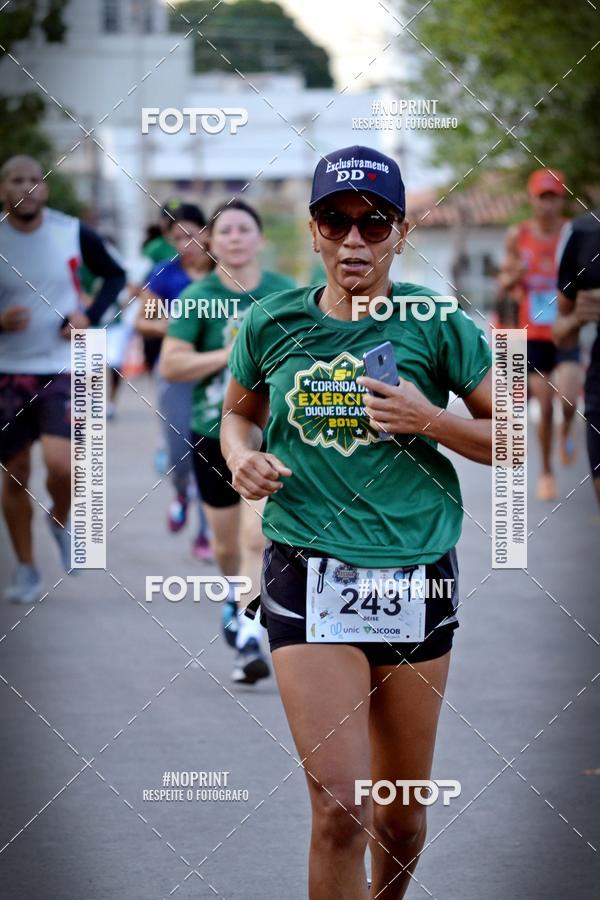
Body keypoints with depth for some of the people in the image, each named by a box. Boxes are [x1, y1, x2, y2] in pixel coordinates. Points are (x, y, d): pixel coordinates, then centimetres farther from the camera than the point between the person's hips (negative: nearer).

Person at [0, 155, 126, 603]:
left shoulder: (74, 234, -5)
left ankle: (62, 521, 14)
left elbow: (115, 275, 11)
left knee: (60, 464, -20)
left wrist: (90, 316, -5)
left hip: (63, 369, -1)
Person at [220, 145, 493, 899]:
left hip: (416, 575, 1)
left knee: (402, 818, 12)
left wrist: (432, 421, -15)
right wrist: (242, 457, -1)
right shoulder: (271, 325, 2)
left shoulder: (437, 325, -2)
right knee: (339, 809, -14)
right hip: (307, 574, -1)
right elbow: (238, 412, 21)